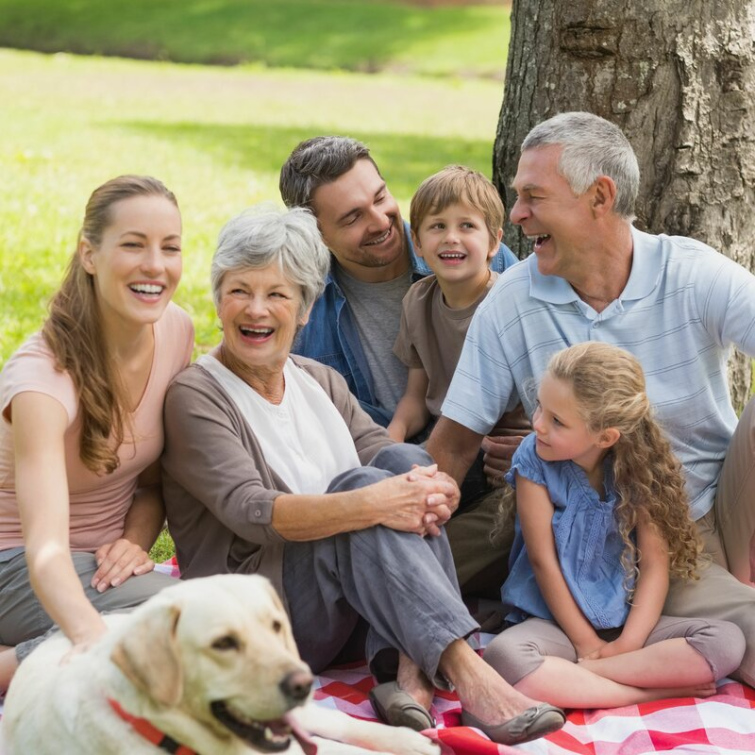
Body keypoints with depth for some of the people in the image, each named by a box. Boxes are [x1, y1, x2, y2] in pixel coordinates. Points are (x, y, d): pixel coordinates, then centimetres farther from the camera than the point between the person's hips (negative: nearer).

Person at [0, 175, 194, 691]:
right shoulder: (42, 376, -27)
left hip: (104, 566, 7)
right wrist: (92, 635, -60)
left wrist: (135, 541, -13)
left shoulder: (177, 331, -6)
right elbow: (45, 546, -40)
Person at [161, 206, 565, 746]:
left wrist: (432, 492, -25)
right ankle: (465, 671, -41)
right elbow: (251, 512, -21)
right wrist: (370, 504, -34)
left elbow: (381, 450, 0)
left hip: (349, 598, 6)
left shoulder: (322, 382, 15)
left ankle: (411, 673, -31)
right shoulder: (195, 397, -6)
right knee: (363, 483, -28)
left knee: (403, 460, -17)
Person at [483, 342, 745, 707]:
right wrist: (585, 643, -9)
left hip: (627, 621, 2)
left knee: (728, 641, -20)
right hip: (555, 622, -2)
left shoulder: (640, 467, -3)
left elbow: (656, 564, -5)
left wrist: (628, 642, -17)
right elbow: (543, 561, -9)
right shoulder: (533, 459, -9)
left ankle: (576, 675, -20)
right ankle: (657, 690, -26)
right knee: (503, 657, -36)